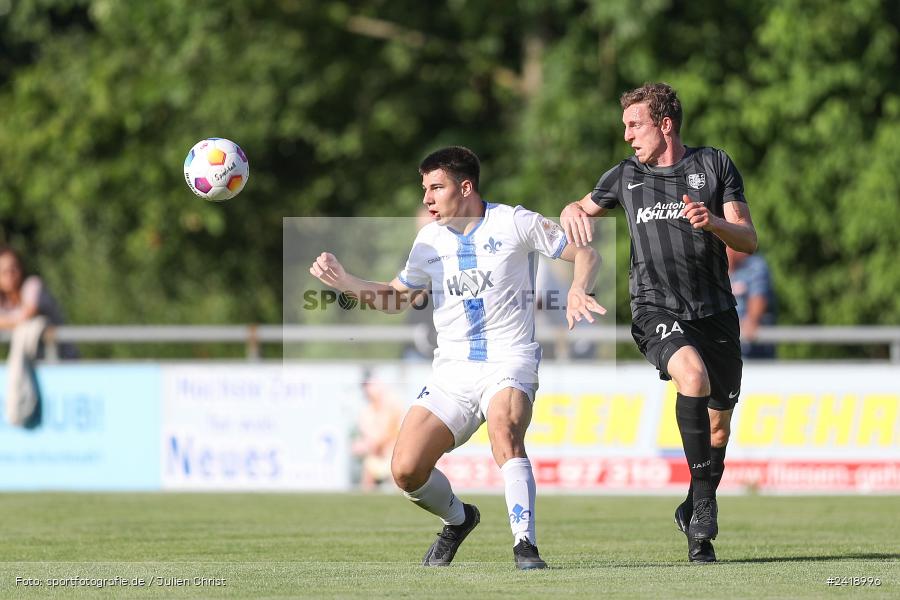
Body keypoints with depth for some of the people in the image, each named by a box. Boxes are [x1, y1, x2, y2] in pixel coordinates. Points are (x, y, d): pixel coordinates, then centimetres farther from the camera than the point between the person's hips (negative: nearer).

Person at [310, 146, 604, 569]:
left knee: (503, 429, -37)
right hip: (451, 372, 4)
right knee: (406, 471, -10)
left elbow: (585, 254, 3)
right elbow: (396, 298, 23)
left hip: (509, 364, -4)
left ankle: (525, 546, -34)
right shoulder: (430, 240, 11)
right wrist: (344, 282, 8)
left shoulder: (514, 223, -2)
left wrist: (577, 290, -18)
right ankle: (457, 519, 21)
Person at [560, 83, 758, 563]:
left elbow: (749, 240, 1)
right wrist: (572, 215, 4)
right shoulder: (626, 176, 11)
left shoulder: (715, 165, 5)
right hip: (656, 309, -1)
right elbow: (581, 208, 29)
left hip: (715, 310, 1)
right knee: (693, 374, -32)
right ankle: (703, 496, -27)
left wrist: (712, 222, -20)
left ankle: (694, 513, 30)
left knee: (719, 426, 7)